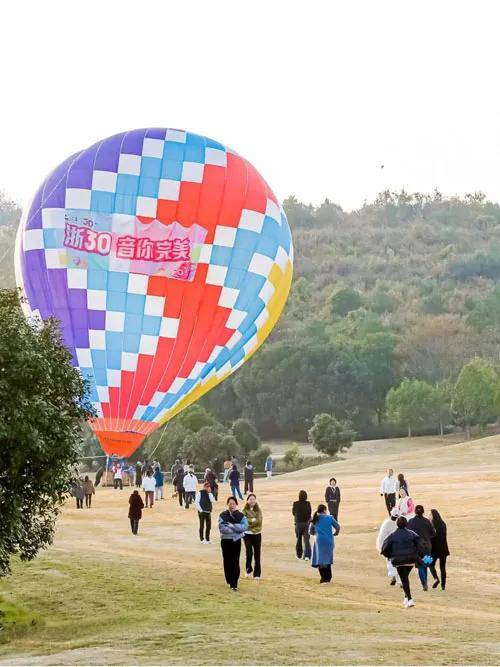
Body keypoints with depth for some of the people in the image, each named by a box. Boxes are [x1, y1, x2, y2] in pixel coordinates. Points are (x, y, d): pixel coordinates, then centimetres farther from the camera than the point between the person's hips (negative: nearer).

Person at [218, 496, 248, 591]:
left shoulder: (241, 515, 3)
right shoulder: (223, 515, 2)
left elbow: (245, 526, -11)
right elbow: (221, 528, -11)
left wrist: (233, 526, -18)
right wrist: (236, 530, -16)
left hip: (236, 541, -1)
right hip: (225, 541, 1)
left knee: (235, 562, -5)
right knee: (227, 562, 5)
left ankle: (234, 584, -4)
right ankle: (229, 581, 21)